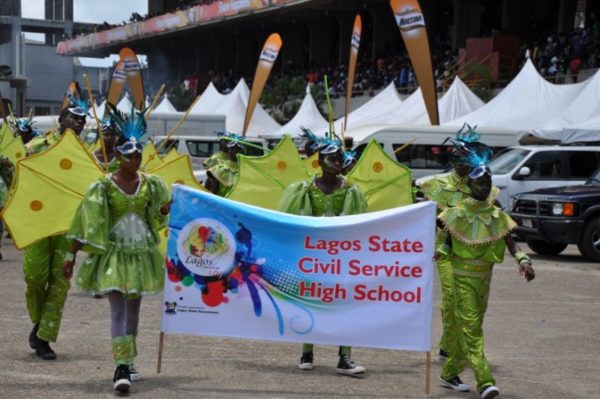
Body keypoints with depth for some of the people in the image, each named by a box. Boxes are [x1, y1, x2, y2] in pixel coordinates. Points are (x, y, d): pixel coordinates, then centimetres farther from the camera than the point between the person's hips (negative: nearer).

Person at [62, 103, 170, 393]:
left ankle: (128, 360, 27)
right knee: (118, 308, -12)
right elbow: (86, 223, -8)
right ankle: (121, 368, -17)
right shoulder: (103, 186, -9)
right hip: (113, 252, -4)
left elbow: (163, 210, 6)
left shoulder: (150, 184, 2)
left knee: (134, 307, 13)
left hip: (141, 252, 4)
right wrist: (71, 255, -9)